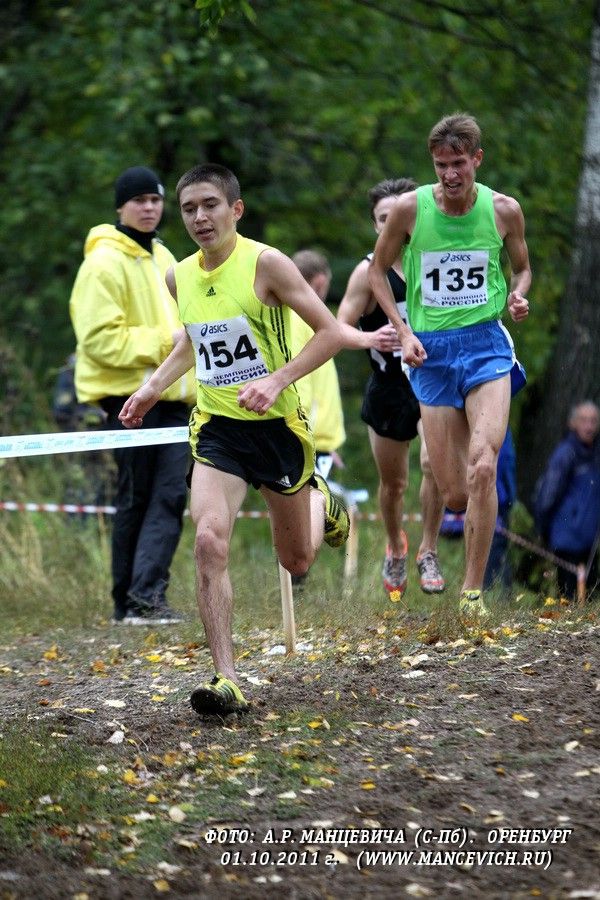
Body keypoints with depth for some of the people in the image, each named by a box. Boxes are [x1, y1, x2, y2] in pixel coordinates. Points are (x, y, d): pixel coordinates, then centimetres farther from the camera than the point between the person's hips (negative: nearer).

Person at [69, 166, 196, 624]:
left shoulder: (162, 258, 18)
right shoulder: (105, 263, -10)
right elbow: (100, 339, -17)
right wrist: (163, 341, -20)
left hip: (171, 397, 7)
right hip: (130, 396, -7)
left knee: (170, 496, -4)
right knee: (136, 499, -3)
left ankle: (147, 593, -7)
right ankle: (132, 600, 2)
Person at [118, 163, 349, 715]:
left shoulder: (265, 263, -15)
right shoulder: (179, 278, 3)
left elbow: (330, 333, -14)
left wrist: (276, 379, -25)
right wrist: (153, 388, 12)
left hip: (276, 423, -3)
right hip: (216, 427, 3)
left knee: (297, 562, 12)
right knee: (209, 541, -21)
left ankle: (319, 502, 49)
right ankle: (227, 682, -20)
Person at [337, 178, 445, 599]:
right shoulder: (369, 271, -9)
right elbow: (340, 327, -11)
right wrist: (369, 338, -30)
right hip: (389, 387, 0)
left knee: (434, 461, -22)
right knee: (393, 483, 12)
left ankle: (428, 553, -4)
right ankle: (396, 548, 42)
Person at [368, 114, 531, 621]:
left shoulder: (504, 210, -1)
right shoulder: (410, 208, -3)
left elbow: (522, 268, 16)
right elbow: (379, 270, 11)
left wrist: (519, 296, -6)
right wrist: (403, 331, 0)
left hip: (486, 343, -1)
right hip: (431, 351, 1)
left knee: (482, 465, -23)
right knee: (455, 496, 0)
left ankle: (473, 591, -14)